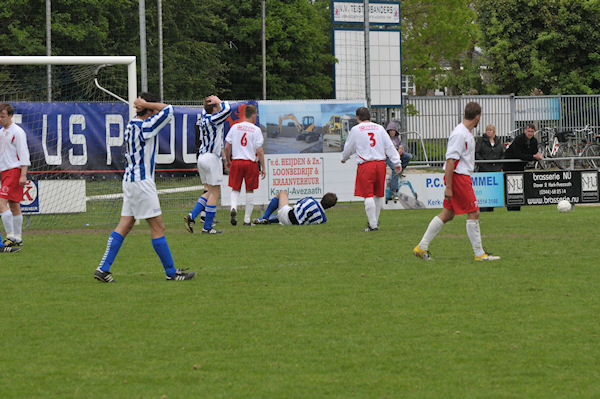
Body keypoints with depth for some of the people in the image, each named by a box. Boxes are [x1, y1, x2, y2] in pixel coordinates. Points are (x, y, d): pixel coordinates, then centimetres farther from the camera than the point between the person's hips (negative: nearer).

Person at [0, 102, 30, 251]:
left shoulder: (17, 132, -10)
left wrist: (23, 175, -19)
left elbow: (24, 154, -13)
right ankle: (18, 238, 14)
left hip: (14, 171, -8)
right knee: (14, 205, 10)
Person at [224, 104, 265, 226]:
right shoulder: (256, 130, -5)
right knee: (250, 191, 8)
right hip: (251, 163, -2)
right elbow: (259, 150, -7)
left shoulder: (235, 127, 4)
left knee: (235, 189, 11)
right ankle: (247, 219, 10)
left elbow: (227, 147, 5)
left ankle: (233, 208, -18)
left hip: (236, 161, 2)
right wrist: (263, 167, -1)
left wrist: (227, 160, 20)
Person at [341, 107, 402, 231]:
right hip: (380, 163, 4)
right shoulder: (379, 128, 10)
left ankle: (373, 225, -8)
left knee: (368, 195, -4)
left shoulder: (356, 130, 2)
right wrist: (397, 163, 8)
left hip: (365, 165, -4)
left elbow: (348, 148, 12)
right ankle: (375, 221, 26)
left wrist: (344, 158, 33)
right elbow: (389, 146, 7)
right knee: (379, 194, 15)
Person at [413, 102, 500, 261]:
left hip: (463, 176, 10)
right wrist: (448, 187, -21)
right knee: (473, 214, -5)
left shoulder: (467, 133, 14)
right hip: (458, 176, -10)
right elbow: (450, 161, -20)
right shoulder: (459, 134, -17)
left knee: (447, 214, 10)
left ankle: (422, 248, 12)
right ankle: (479, 254, 1)